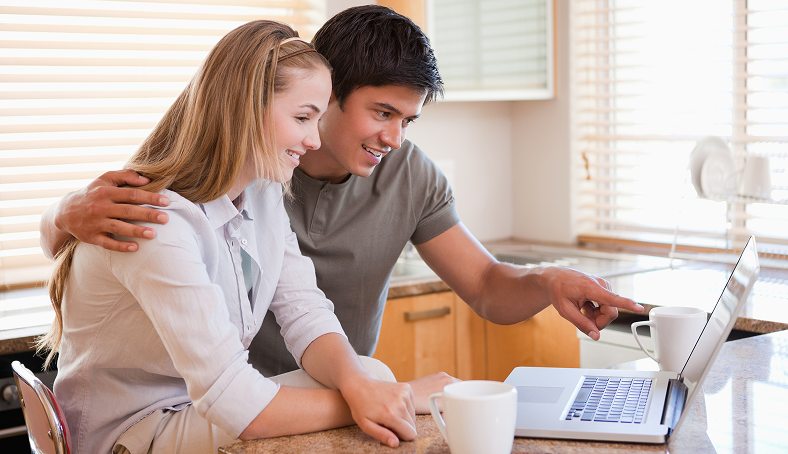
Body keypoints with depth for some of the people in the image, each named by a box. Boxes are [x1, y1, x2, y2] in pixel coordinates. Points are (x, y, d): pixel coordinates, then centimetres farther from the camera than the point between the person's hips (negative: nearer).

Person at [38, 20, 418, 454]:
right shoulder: (158, 224, -28)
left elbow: (306, 316, -6)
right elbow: (232, 405, -31)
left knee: (371, 372, -14)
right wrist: (354, 404, -25)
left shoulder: (264, 193, 2)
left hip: (211, 405, 8)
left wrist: (357, 384, -25)